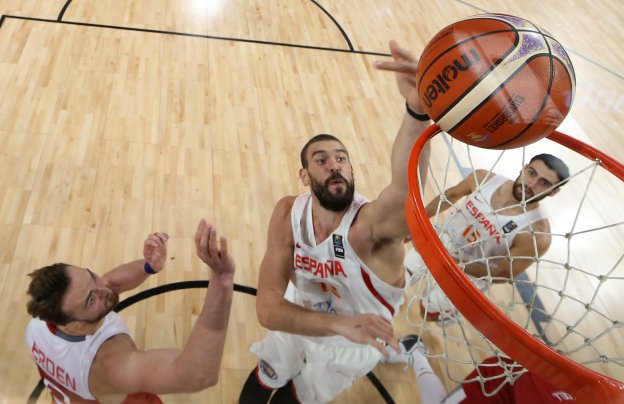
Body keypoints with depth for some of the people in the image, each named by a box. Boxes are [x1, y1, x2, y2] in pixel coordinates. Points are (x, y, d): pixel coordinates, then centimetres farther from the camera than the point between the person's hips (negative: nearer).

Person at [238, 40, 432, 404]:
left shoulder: (372, 223, -38)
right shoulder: (288, 214, -24)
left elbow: (405, 188, -64)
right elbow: (268, 308, -28)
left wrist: (418, 111, -83)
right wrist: (339, 322, -45)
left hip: (353, 346, -3)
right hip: (301, 321, 3)